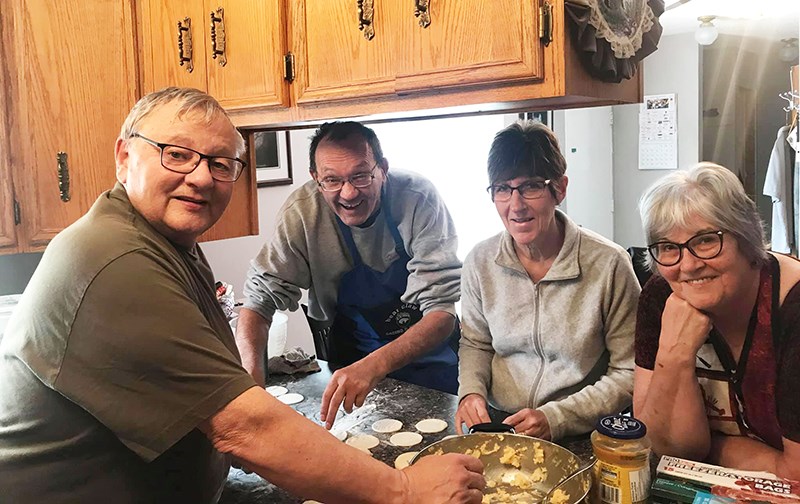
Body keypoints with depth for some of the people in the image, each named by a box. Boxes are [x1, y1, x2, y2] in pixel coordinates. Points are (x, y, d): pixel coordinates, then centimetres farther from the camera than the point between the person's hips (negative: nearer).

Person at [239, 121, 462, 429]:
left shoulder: (419, 199, -21)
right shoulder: (302, 212, -17)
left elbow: (442, 312, -24)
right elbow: (260, 298, -13)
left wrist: (375, 365, -40)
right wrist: (252, 376, -32)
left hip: (426, 352, 0)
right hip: (347, 358, 1)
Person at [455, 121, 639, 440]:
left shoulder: (609, 264, -12)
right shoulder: (480, 262, 0)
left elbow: (629, 372, -6)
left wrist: (556, 418, -15)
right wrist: (471, 391, -4)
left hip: (579, 437, -2)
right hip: (496, 423, 3)